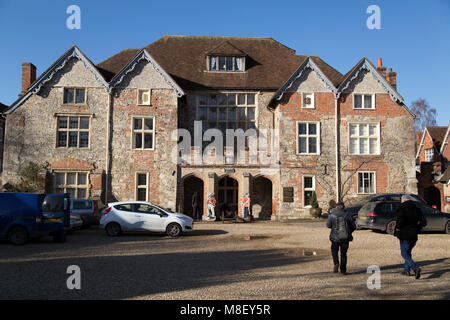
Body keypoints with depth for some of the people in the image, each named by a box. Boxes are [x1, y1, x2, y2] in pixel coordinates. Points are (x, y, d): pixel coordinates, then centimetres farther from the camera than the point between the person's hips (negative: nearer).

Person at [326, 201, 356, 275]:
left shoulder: (332, 215, -5)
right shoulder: (347, 215, -2)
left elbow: (328, 225, 4)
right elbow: (354, 227, 3)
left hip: (335, 237, -1)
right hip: (345, 238, 1)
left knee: (334, 250, 21)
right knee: (343, 253, 15)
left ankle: (336, 263, -3)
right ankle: (343, 270, 14)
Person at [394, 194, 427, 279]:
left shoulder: (402, 208, -11)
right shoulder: (416, 209, 9)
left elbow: (400, 220, -28)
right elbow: (424, 222, 8)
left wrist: (397, 228, -13)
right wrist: (416, 229, 13)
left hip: (404, 235, -7)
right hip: (414, 235, 7)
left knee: (404, 254, -2)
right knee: (408, 252, 21)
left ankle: (416, 268, -20)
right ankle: (407, 270, 27)